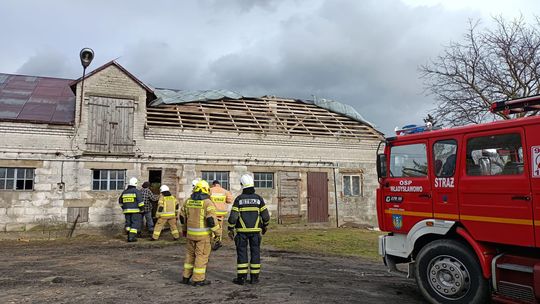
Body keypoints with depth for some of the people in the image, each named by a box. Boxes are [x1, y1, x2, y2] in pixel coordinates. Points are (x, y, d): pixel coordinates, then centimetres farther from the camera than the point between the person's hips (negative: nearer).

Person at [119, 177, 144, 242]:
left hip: (127, 211, 6)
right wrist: (141, 209, -6)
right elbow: (140, 201, -16)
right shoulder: (137, 191, -10)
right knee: (135, 224, -2)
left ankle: (129, 237, 12)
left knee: (128, 223, 13)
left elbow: (120, 201, 19)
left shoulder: (125, 192, 9)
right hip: (135, 211, -6)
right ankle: (132, 237, -9)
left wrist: (124, 208, 30)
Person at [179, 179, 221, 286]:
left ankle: (186, 277, 24)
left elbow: (183, 216, 14)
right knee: (202, 255, 3)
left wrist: (184, 229, 28)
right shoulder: (207, 202, -13)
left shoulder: (188, 201, 5)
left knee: (190, 254, 18)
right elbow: (211, 219, -19)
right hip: (203, 234, -5)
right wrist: (217, 232, -10)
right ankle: (198, 279, 8)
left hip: (191, 233, 6)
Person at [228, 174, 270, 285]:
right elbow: (266, 216, -2)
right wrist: (264, 226, 15)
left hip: (242, 231, -1)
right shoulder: (258, 199, -3)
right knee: (255, 253, 8)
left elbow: (233, 216, -11)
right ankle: (254, 277, 10)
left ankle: (241, 278, 6)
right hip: (255, 230, 1)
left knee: (242, 253, 5)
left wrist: (230, 230, 0)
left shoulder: (239, 199, -7)